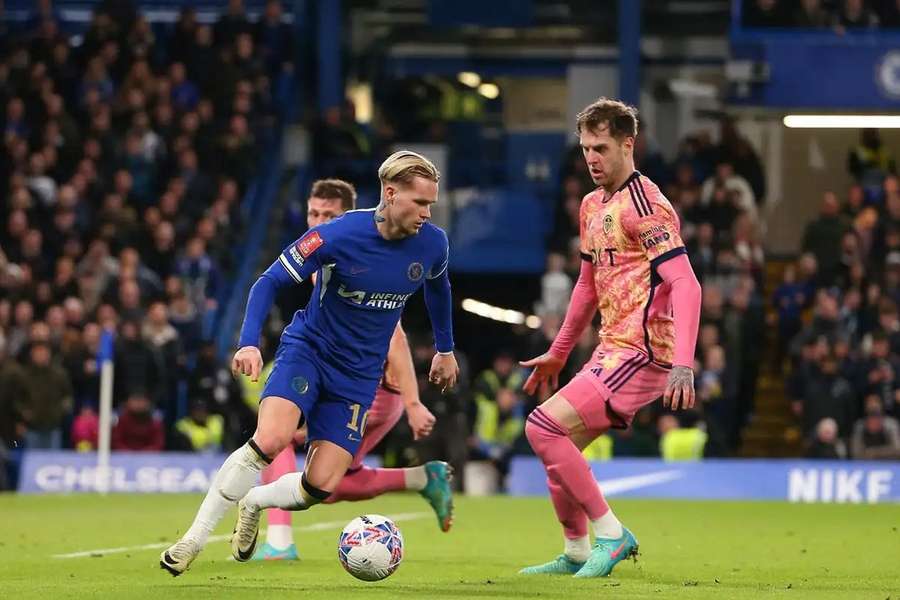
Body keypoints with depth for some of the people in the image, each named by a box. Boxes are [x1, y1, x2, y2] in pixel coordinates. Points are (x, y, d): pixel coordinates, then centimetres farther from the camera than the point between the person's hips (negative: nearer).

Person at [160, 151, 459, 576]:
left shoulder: (432, 243, -7)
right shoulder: (338, 235, -20)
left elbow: (437, 286, 17)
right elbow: (270, 282, -14)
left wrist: (445, 349, 26)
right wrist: (249, 343, -27)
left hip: (359, 375, 4)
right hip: (308, 349, -4)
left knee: (322, 486, -9)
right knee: (270, 440, -30)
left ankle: (252, 503, 25)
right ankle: (195, 538, -18)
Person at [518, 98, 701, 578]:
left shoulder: (644, 204, -14)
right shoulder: (592, 206, 15)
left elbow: (685, 285, -21)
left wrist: (683, 364, -31)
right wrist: (557, 354, 31)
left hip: (640, 353, -9)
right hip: (613, 349, 9)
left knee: (543, 426, -16)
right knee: (557, 446, 12)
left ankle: (611, 534, -9)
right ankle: (576, 554, 25)